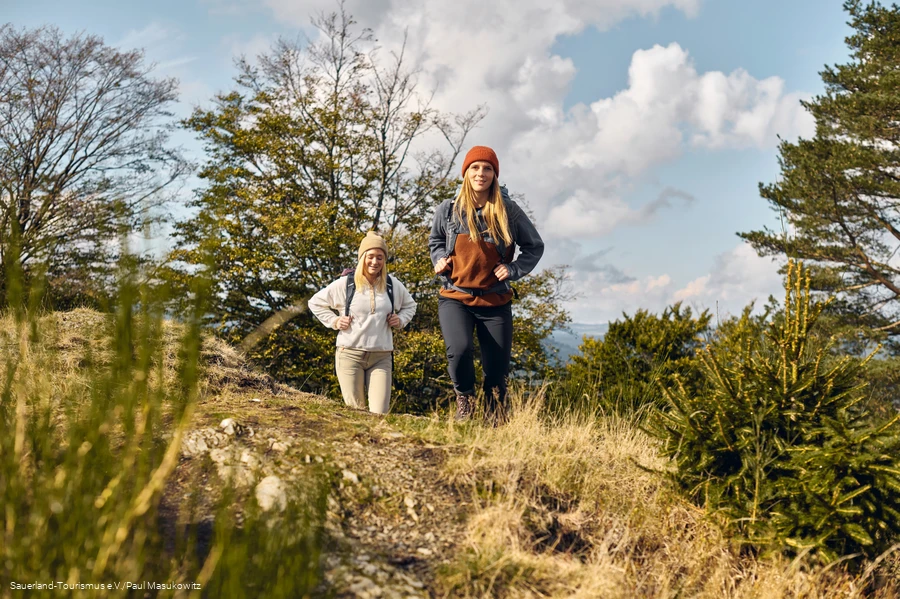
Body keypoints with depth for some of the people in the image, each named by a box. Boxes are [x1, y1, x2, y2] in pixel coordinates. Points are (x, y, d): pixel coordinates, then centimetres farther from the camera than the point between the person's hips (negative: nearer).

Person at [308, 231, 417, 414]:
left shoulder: (393, 285, 8)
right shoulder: (346, 284, -1)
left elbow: (410, 305, 27)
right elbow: (315, 302, 10)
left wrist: (401, 320, 7)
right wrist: (334, 321, -1)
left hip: (382, 356, 2)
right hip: (350, 353, -2)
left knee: (380, 413, -5)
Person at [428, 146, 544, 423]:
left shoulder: (509, 211, -2)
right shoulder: (449, 210, 1)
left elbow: (535, 246, 10)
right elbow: (435, 241, 22)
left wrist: (514, 269, -5)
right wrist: (440, 260, 2)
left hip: (495, 301, 1)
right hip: (456, 298, 0)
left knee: (497, 367, 1)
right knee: (460, 350, -26)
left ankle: (496, 419, 28)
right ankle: (464, 399, 5)